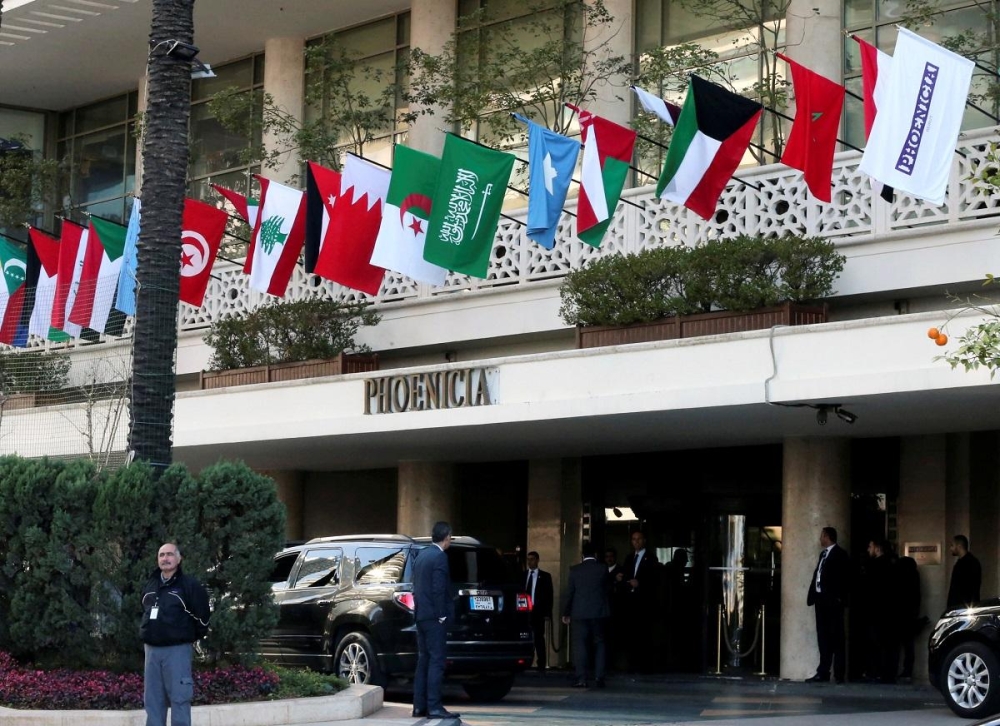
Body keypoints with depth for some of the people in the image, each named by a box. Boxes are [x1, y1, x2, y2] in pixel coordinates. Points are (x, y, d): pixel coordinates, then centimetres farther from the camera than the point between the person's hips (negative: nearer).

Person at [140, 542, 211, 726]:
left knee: (179, 698, -6)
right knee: (152, 699, 6)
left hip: (177, 649, -6)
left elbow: (202, 615, -4)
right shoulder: (149, 585, 13)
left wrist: (194, 638, 4)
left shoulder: (190, 585, -6)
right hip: (152, 649, 6)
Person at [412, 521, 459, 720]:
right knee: (436, 662, -8)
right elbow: (438, 589, -18)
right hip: (434, 616, -9)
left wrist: (419, 609, 17)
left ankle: (419, 706, 11)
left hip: (421, 615, 9)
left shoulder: (422, 555, 14)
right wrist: (442, 616, -14)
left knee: (423, 661, 11)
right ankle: (434, 707, -10)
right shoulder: (440, 557, -13)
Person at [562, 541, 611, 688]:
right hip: (599, 613, 1)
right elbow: (607, 589, 9)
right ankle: (599, 677, 2)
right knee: (599, 644, 8)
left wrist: (566, 613, 9)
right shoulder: (602, 569, -1)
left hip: (580, 613, 0)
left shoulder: (575, 570, -1)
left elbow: (569, 592, 1)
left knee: (580, 645, 1)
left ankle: (581, 679, -6)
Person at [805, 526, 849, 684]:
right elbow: (817, 576, 15)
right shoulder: (823, 554, 18)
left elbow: (842, 578, -13)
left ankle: (839, 674, -4)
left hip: (832, 601, -8)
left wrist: (838, 599, -19)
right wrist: (812, 596, 7)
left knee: (836, 638, -5)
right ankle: (823, 672, 11)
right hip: (821, 600, 8)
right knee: (823, 637, 8)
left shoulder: (840, 554, -6)